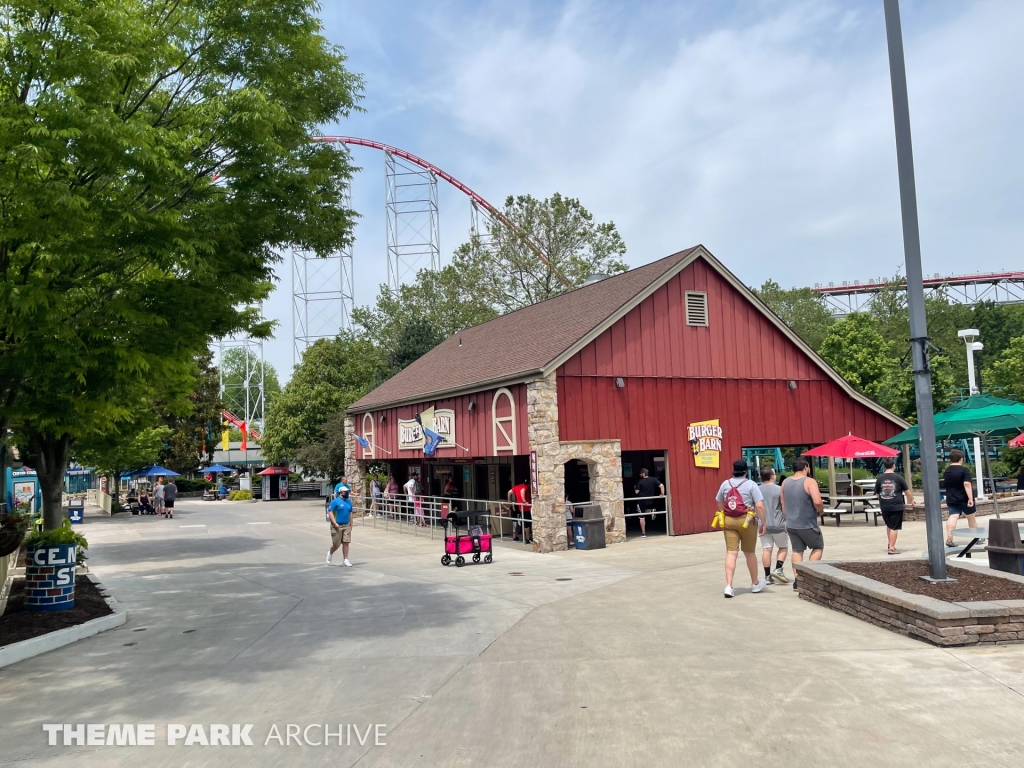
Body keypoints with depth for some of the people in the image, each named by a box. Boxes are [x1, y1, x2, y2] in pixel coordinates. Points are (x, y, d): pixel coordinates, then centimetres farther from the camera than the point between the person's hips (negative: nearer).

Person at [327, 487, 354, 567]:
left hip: (346, 525, 5)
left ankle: (345, 560, 4)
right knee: (336, 544, 2)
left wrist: (351, 524, 15)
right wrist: (335, 523, -20)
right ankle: (330, 553, 33)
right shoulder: (335, 501, -8)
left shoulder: (349, 501, 11)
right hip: (337, 526, -5)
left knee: (346, 543, -1)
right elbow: (330, 512, -13)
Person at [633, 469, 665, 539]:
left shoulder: (640, 482, -8)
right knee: (646, 510, 34)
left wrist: (635, 488, 15)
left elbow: (636, 492, -6)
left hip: (642, 501, -4)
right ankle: (651, 511, -2)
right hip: (651, 501, 4)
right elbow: (661, 486, -7)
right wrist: (662, 494, 2)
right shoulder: (654, 480, 1)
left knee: (642, 517, 5)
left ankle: (643, 534, 4)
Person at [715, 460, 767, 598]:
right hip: (746, 521, -2)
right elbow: (759, 506, -11)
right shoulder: (751, 484, -4)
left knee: (731, 553, 1)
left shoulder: (725, 484, 8)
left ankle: (728, 586, -9)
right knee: (749, 553, 13)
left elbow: (720, 504, 18)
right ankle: (755, 583, 32)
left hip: (728, 521, 3)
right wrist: (763, 523, -3)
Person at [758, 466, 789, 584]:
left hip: (763, 525, 3)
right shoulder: (779, 490, -8)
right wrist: (786, 521, 11)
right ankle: (778, 569, -1)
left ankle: (767, 575, 4)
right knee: (783, 547, 13)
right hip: (778, 524, -3)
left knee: (766, 549, 5)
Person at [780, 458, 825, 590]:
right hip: (807, 524, -5)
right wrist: (820, 510, -5)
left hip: (791, 524, 6)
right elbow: (817, 502, -26)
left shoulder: (785, 482, 7)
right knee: (818, 547, 14)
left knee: (797, 551, 12)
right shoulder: (809, 481, -14)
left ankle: (797, 579, 8)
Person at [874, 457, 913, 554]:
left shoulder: (880, 478, 1)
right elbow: (907, 491, 1)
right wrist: (911, 500, 20)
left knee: (889, 525, 22)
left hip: (884, 507, 4)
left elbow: (877, 494, 8)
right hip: (896, 506, -4)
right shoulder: (898, 477, -7)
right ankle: (892, 548, -1)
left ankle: (890, 544, 31)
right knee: (894, 527, 1)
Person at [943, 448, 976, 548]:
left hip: (951, 499, 3)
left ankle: (949, 539, -27)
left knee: (953, 517, -9)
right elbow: (967, 484, -21)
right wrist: (970, 498, -23)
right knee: (971, 517, 15)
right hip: (964, 498, -3)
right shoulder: (964, 470, -11)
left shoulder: (946, 471, 9)